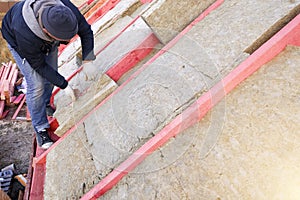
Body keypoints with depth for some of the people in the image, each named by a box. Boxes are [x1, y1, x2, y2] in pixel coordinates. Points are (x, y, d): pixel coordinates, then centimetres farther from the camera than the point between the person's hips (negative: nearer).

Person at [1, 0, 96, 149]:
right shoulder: (25, 35, -45)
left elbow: (86, 31, -19)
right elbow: (39, 65, -28)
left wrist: (87, 60, -27)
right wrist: (64, 85, -28)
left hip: (46, 39, 5)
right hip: (16, 40, -4)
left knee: (51, 77, 10)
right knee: (36, 85, -11)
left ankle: (45, 105, 40)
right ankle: (40, 129, 6)